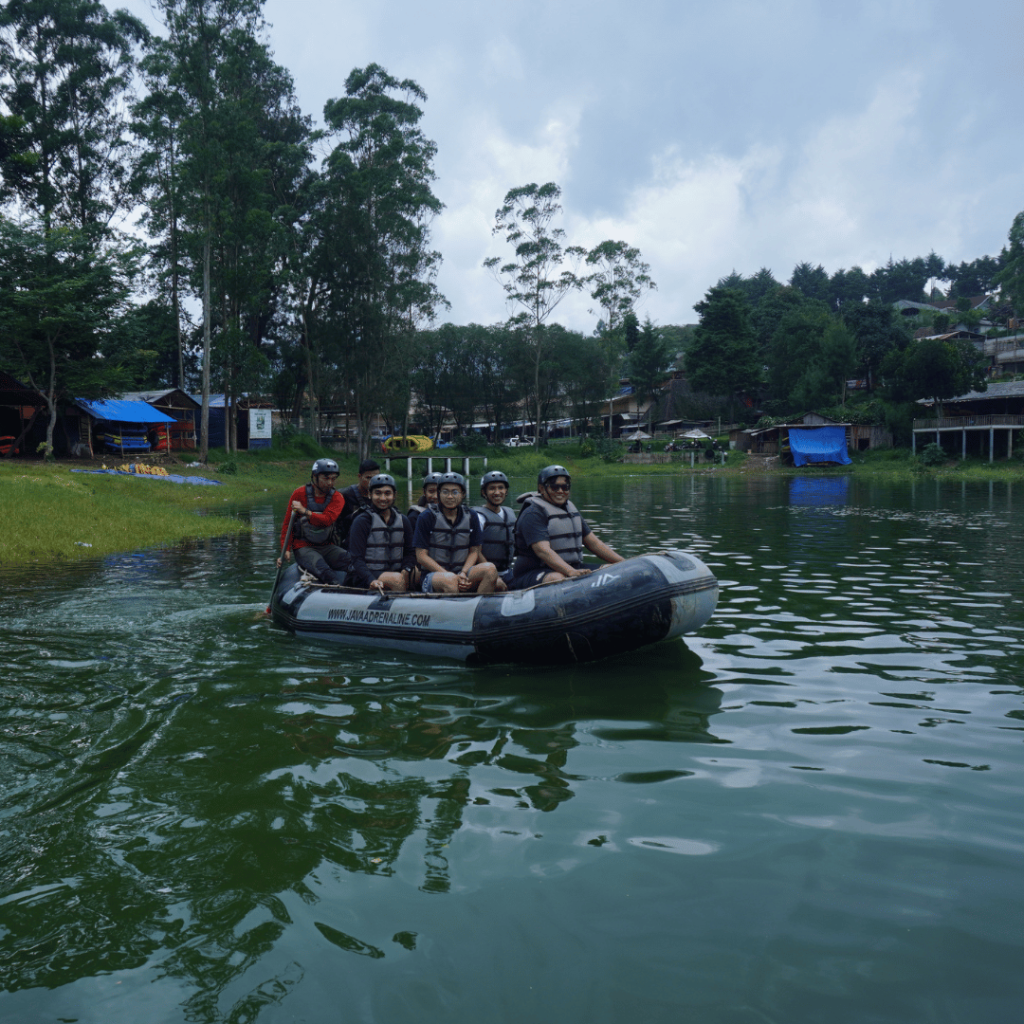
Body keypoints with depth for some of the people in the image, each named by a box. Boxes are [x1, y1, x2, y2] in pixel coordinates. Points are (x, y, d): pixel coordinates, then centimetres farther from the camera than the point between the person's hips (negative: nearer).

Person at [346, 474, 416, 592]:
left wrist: (405, 571, -11)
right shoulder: (361, 521, -2)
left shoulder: (403, 521, 14)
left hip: (395, 572, 5)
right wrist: (371, 581, -27)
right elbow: (357, 558, -9)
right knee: (397, 579, -33)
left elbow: (410, 552, 13)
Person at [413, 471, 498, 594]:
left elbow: (474, 551, 10)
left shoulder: (471, 518, 10)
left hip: (461, 571, 4)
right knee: (450, 580, -38)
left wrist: (463, 573, -11)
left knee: (490, 569, -25)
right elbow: (421, 556, -5)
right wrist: (449, 575, -16)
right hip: (433, 574, -4)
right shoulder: (426, 517, -1)